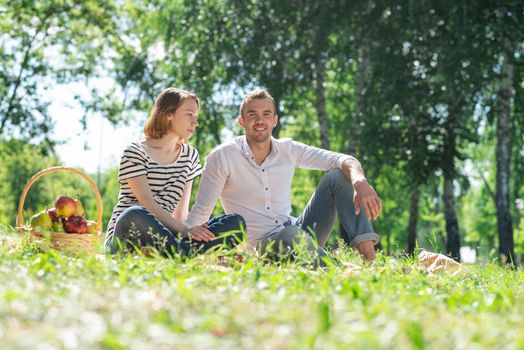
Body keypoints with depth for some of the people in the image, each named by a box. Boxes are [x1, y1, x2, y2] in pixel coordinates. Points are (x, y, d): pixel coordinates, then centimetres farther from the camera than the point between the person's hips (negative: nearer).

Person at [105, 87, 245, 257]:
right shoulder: (135, 152, -2)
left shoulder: (190, 155, 17)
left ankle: (183, 253, -39)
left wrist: (183, 233, -10)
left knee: (235, 222, -15)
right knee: (134, 215, -43)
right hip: (128, 234, -5)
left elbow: (182, 209, 11)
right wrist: (184, 231, -24)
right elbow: (148, 204, -14)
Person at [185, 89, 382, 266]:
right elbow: (201, 211, -6)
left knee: (337, 176, -12)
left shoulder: (288, 150, 6)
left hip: (297, 235, 5)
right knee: (291, 233, -40)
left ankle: (369, 257, -28)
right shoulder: (222, 157, -4)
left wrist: (360, 181, -28)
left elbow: (343, 160, -4)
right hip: (261, 244, -5)